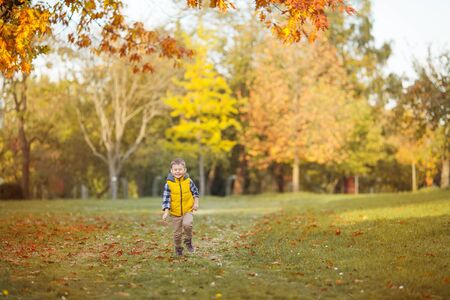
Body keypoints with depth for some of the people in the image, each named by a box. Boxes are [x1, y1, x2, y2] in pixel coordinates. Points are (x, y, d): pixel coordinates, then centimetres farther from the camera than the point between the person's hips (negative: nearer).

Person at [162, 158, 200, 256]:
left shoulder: (188, 181, -6)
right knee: (177, 233, 8)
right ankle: (178, 248, 33)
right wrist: (166, 211, -16)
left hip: (188, 210, 0)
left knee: (187, 224, -27)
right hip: (175, 212, 0)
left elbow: (195, 192, 10)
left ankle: (188, 241, -1)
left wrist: (196, 203, 1)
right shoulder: (169, 184, -11)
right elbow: (166, 198, -9)